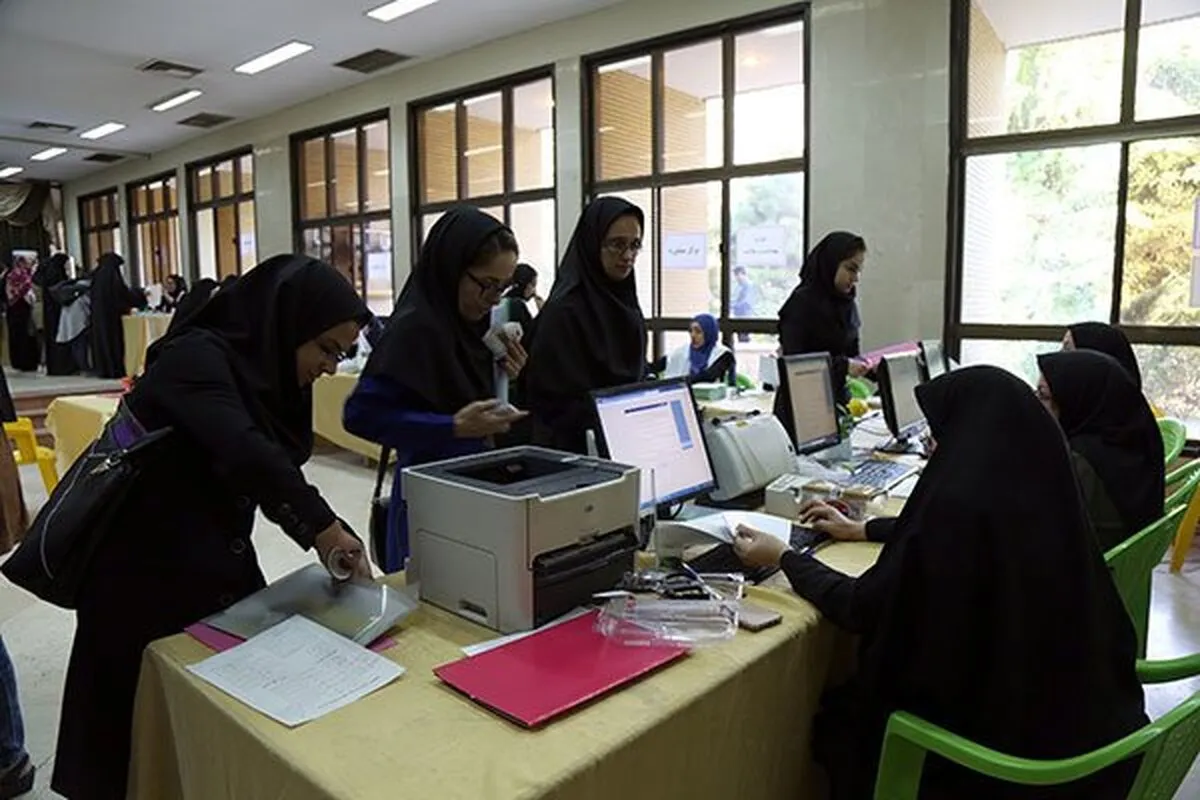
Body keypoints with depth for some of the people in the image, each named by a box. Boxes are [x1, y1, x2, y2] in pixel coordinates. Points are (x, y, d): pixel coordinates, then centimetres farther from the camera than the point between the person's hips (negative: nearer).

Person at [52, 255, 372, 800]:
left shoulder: (270, 376, 2)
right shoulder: (197, 358, -23)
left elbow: (271, 476, 5)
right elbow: (245, 454, -38)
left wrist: (323, 542, -9)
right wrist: (327, 527, -28)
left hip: (222, 570, 7)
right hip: (147, 576, -7)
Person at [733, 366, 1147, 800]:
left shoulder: (960, 501, -27)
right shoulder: (1039, 490, -3)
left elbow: (862, 609, -16)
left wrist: (783, 556, -1)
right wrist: (861, 529, 28)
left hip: (993, 728, -7)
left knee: (841, 719, 17)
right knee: (855, 698, 25)